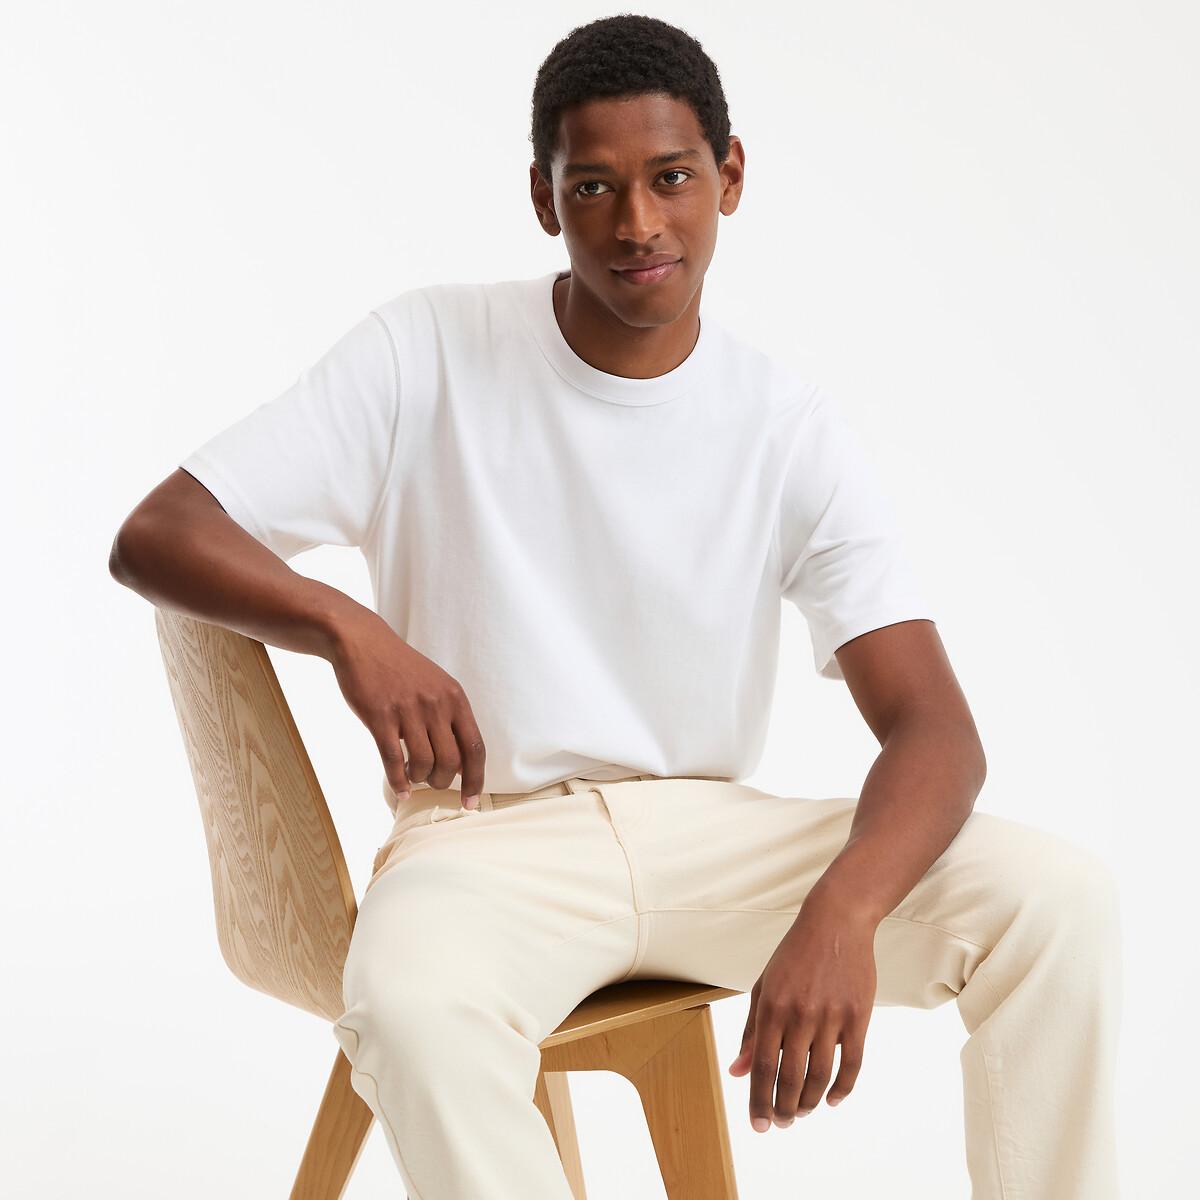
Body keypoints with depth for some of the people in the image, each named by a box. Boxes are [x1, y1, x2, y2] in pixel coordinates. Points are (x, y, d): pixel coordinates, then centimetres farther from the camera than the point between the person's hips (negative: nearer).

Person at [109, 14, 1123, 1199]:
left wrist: (840, 912, -32)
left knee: (1060, 894, -18)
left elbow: (935, 727, -11)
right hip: (486, 839, -2)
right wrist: (350, 627, -28)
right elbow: (153, 536, -8)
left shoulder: (793, 431, -3)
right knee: (411, 1007, -38)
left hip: (709, 834, 3)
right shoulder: (430, 352, -6)